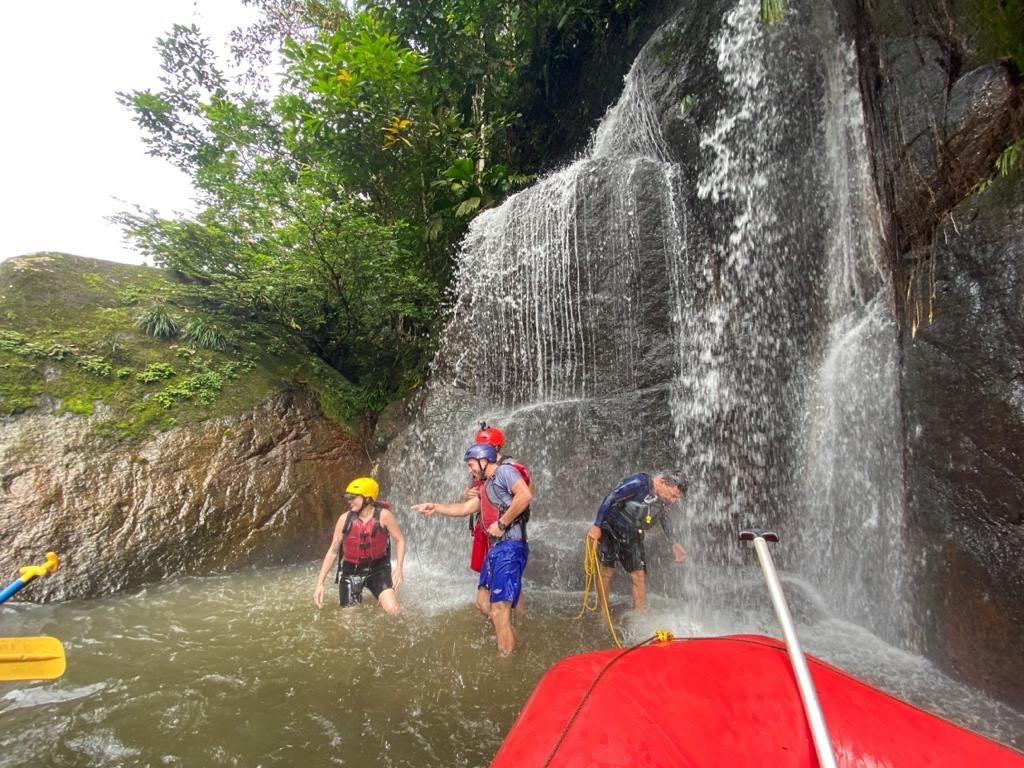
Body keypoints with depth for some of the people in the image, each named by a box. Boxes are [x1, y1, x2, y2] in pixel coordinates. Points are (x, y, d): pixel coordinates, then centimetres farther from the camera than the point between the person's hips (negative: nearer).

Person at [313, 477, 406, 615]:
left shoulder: (383, 515, -16)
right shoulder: (345, 519, -11)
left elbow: (400, 540, -5)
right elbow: (333, 551, -3)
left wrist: (399, 569, -14)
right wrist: (320, 584, -5)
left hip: (378, 569, -1)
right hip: (351, 571, 2)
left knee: (393, 611, -15)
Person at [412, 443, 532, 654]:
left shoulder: (505, 471, -7)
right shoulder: (487, 485, 23)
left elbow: (525, 495, -24)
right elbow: (465, 508, 31)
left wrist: (502, 523, -18)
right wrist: (435, 507, 26)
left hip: (510, 548, -10)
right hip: (495, 549, 11)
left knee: (499, 612, -9)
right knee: (483, 601, 18)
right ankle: (508, 641, 32)